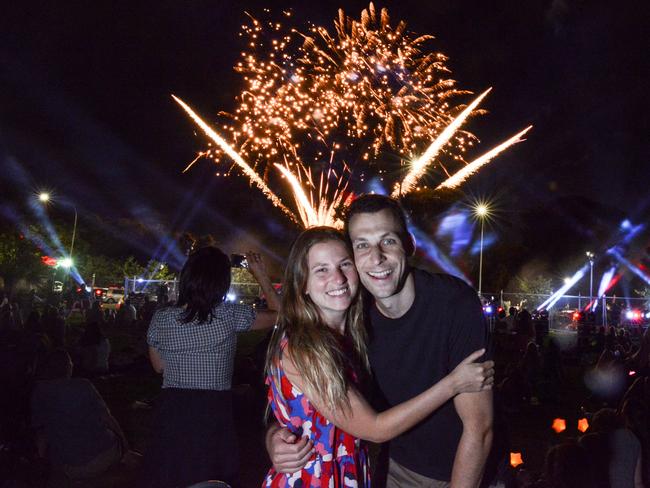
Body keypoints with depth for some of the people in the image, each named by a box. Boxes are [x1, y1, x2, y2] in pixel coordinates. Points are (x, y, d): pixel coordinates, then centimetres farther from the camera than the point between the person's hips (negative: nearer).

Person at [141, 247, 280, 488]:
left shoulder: (160, 319, -4)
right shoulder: (229, 315, -12)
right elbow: (278, 314, 4)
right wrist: (261, 275, 12)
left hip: (171, 413, 2)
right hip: (214, 413, -2)